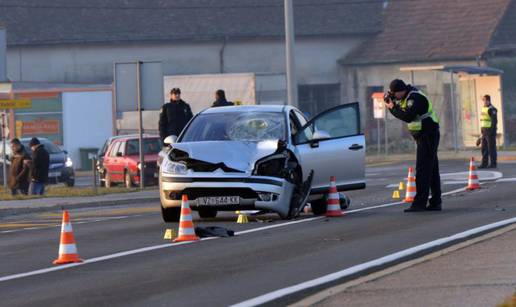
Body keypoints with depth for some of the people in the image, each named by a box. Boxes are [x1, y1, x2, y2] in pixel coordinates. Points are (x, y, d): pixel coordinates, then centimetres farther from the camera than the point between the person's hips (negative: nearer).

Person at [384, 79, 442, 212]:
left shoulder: (415, 98, -20)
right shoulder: (406, 97, 10)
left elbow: (408, 117, -30)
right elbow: (401, 111, 13)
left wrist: (392, 108, -19)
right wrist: (390, 103, -4)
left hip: (428, 135, -10)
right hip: (424, 135, 10)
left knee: (423, 170, -11)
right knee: (431, 170, 12)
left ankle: (420, 203, -13)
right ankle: (436, 202, 17)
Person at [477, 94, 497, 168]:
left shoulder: (491, 109, -14)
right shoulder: (484, 109, 16)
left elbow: (494, 121, -19)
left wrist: (491, 132, -23)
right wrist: (482, 132, 20)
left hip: (490, 131, -9)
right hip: (484, 131, 9)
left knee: (491, 148, -5)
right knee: (484, 148, 8)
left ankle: (493, 164, 0)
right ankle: (484, 164, 11)